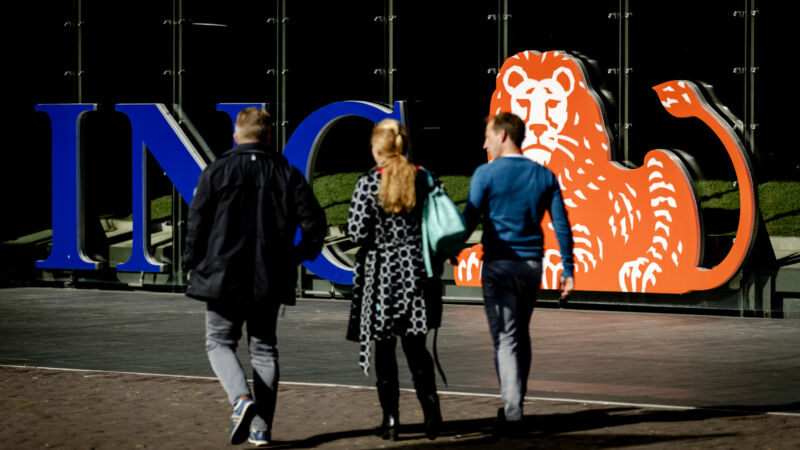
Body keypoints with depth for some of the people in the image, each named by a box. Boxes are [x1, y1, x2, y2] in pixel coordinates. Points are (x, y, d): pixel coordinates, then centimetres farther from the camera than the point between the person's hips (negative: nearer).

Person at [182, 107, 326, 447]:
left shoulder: (217, 171, -4)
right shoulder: (287, 175, 3)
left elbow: (197, 222, -6)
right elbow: (315, 223, 0)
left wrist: (192, 263, 7)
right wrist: (298, 256, 16)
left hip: (224, 276, -2)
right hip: (270, 280, 3)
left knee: (219, 342, 10)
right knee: (263, 349, 12)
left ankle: (241, 398, -16)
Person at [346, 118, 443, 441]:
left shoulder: (369, 183, -10)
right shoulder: (424, 178, 0)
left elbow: (357, 231, -13)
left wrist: (378, 235, 8)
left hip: (381, 272, -3)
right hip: (417, 269, 3)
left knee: (384, 349, 8)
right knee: (415, 345, 13)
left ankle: (390, 420, 8)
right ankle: (431, 406, -4)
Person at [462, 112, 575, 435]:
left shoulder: (485, 174, -7)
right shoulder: (544, 176, 5)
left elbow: (468, 222, -8)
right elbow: (562, 226, 4)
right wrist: (568, 270, 8)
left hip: (499, 266, -4)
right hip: (532, 266, 4)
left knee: (505, 338, -3)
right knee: (521, 335, 18)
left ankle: (512, 415, -9)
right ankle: (515, 404, 26)